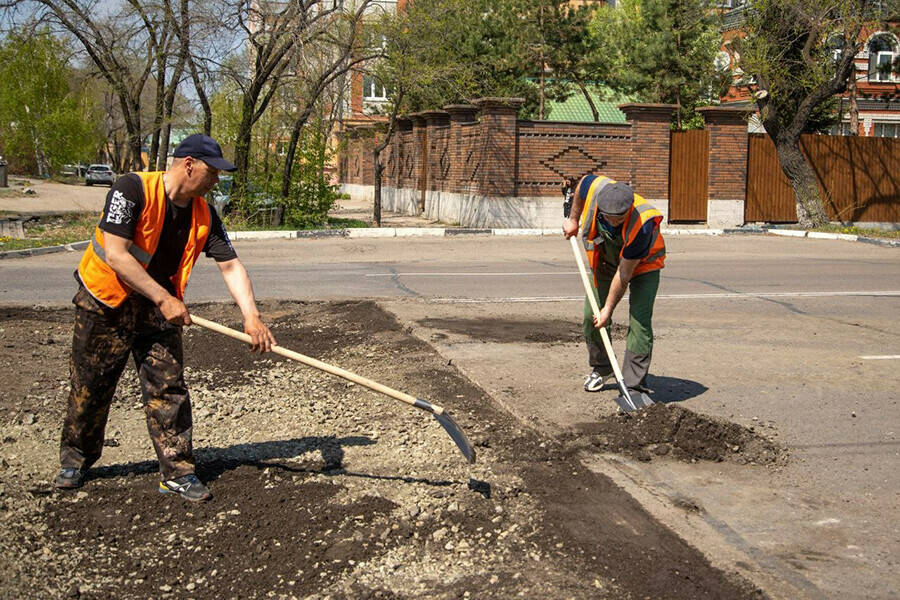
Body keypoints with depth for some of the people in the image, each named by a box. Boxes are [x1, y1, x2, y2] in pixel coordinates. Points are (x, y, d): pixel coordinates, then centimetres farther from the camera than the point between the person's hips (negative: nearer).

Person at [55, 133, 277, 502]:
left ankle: (177, 472, 7)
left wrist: (251, 317, -20)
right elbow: (115, 254, -27)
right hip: (105, 305, -4)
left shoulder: (204, 215, -4)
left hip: (160, 308, 4)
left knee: (169, 389, -2)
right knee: (89, 388, 8)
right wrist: (164, 298, -27)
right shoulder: (132, 190, -22)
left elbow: (230, 266, -6)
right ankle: (75, 459, 30)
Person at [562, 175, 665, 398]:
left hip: (643, 263, -5)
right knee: (591, 316, 1)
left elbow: (624, 273, -33)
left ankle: (635, 384, -13)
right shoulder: (593, 187, -32)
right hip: (604, 260, 5)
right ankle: (600, 369, 24)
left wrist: (609, 308, -26)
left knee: (639, 322, -17)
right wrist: (573, 219, 7)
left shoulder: (643, 224, -41)